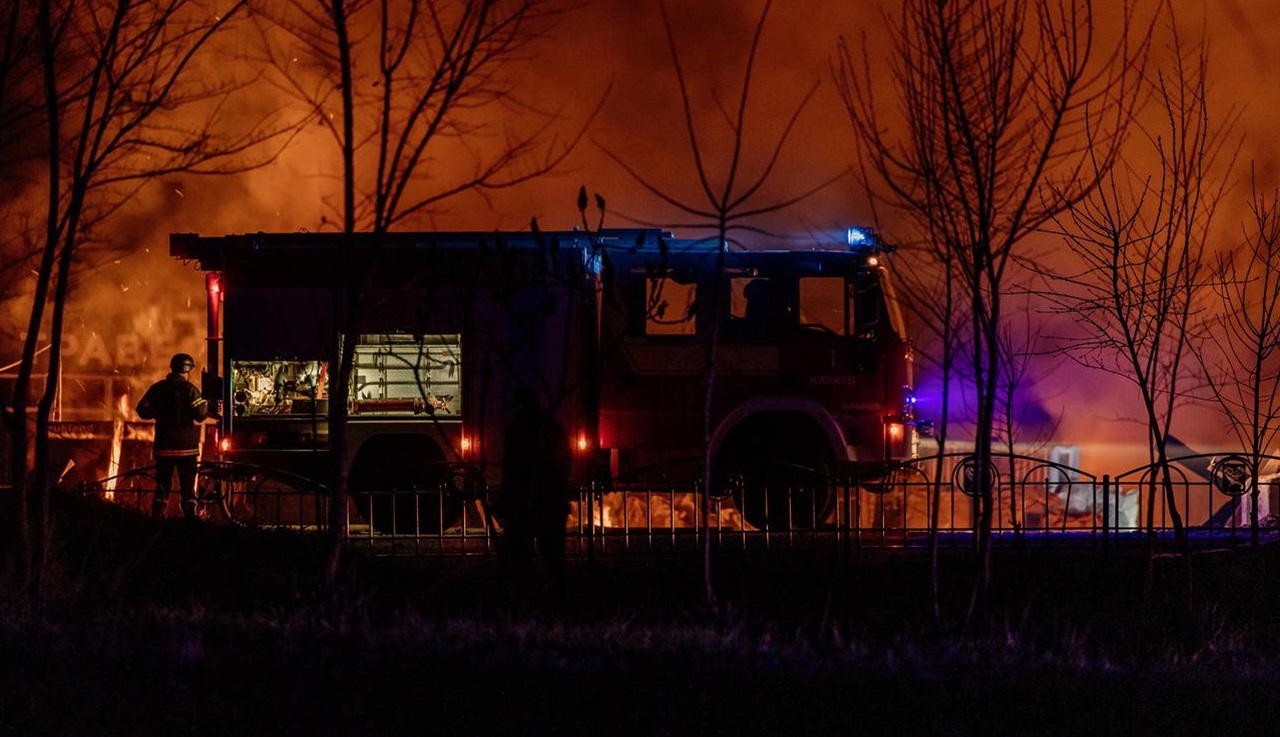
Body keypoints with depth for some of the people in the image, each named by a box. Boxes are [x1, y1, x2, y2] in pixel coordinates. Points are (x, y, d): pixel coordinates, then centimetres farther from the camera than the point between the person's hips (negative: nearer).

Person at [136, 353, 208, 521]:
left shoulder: (158, 388, 3)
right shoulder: (189, 389, -9)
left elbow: (142, 410, 4)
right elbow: (200, 414, -17)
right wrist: (206, 404, 4)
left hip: (164, 446, 3)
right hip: (187, 447, -3)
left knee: (162, 486, 9)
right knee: (188, 487, 2)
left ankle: (157, 517, 4)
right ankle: (190, 516, -2)